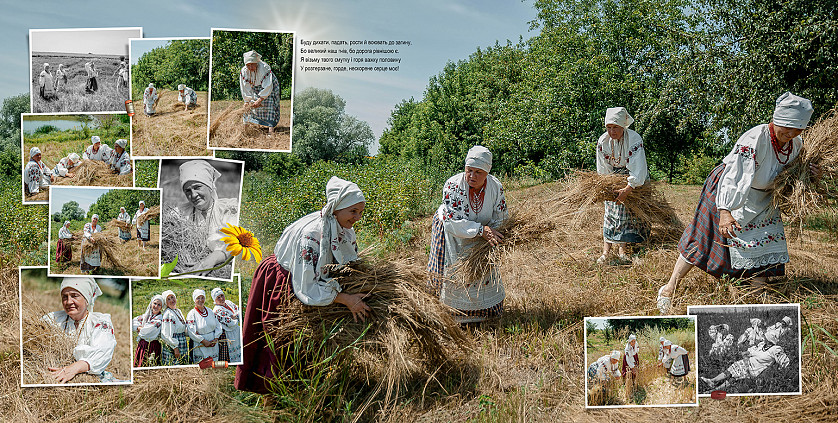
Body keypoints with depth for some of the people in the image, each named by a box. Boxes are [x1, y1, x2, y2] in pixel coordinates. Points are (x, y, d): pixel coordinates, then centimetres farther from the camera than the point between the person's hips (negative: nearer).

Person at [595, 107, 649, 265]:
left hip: (635, 179, -3)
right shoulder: (603, 141, -13)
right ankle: (606, 250, -5)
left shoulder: (634, 139, -27)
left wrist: (628, 189, -40)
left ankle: (621, 249, 1)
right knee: (611, 212, -3)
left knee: (629, 212, -4)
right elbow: (603, 169, -4)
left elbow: (638, 168, -34)